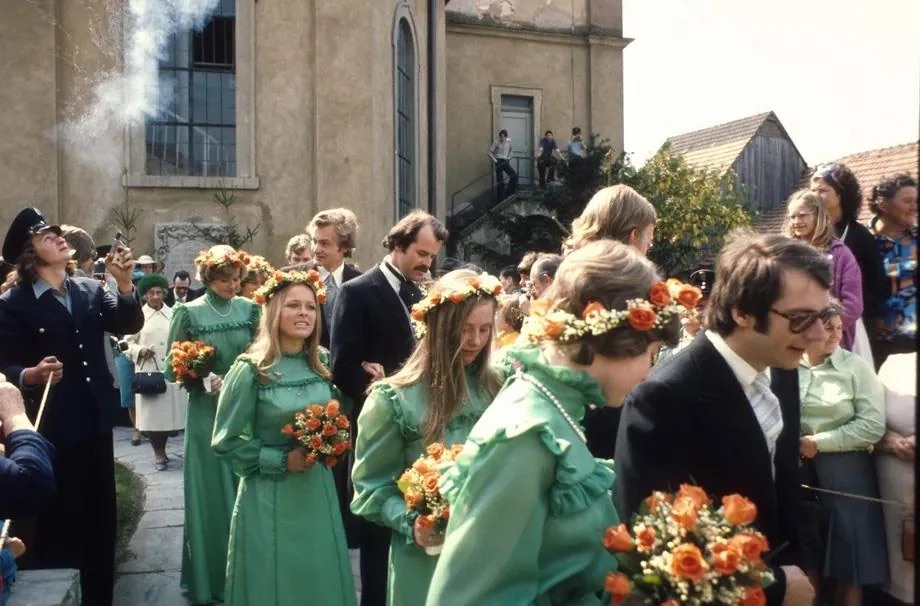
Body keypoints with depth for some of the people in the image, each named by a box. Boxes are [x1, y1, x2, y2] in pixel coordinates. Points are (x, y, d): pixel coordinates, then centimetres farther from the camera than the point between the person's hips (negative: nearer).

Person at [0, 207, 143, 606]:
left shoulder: (91, 290, 4)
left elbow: (128, 325, -6)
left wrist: (124, 283, -20)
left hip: (95, 423, 5)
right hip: (51, 429, -5)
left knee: (100, 516, 16)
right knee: (57, 521, 8)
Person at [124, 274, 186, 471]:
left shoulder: (173, 315, 3)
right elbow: (128, 342, 6)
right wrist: (140, 351, -11)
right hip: (148, 372, -1)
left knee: (168, 411, 4)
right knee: (151, 413, 0)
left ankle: (161, 451, 24)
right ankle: (158, 453, 15)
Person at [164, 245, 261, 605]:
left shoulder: (250, 309, 3)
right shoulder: (189, 313, -5)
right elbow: (172, 369, -4)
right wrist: (206, 380, -18)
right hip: (207, 414, -3)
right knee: (213, 495, 4)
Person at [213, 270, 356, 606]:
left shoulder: (321, 364, 2)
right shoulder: (251, 369, -13)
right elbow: (225, 441, -10)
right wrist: (281, 461, -15)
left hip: (318, 491, 5)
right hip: (270, 496, -4)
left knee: (320, 579, 13)